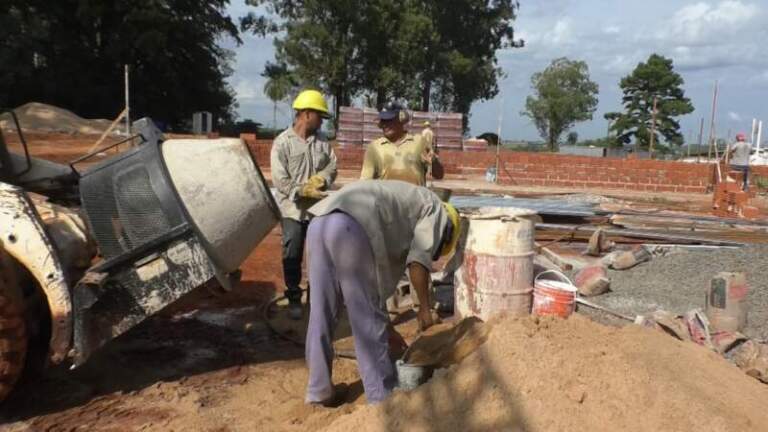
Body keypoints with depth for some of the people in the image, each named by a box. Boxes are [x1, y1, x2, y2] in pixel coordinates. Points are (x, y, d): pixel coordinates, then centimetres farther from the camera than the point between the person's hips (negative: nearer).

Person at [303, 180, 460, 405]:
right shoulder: (435, 209, 20)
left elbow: (376, 279, 39)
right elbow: (418, 261, 2)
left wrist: (387, 326, 44)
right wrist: (425, 308, 13)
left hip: (321, 222, 8)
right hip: (352, 226, -8)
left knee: (321, 314, 16)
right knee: (368, 319, 4)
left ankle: (320, 390, 28)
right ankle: (382, 397, 16)